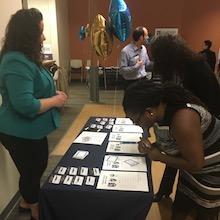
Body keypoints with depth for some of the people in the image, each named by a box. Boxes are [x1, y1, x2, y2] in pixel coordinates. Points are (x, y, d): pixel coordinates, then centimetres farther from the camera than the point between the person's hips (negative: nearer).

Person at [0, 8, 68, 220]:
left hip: (30, 131, 10)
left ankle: (26, 203, 50)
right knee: (32, 172, 12)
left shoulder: (24, 58, 6)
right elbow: (25, 105, -33)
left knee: (35, 169, 26)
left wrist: (53, 93, 2)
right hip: (21, 134, -10)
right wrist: (55, 101, -20)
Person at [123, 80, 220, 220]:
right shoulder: (164, 106, -11)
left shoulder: (183, 120, -37)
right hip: (196, 163, 7)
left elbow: (195, 164, -27)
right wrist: (152, 146, -14)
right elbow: (173, 141, 5)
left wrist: (159, 156, -18)